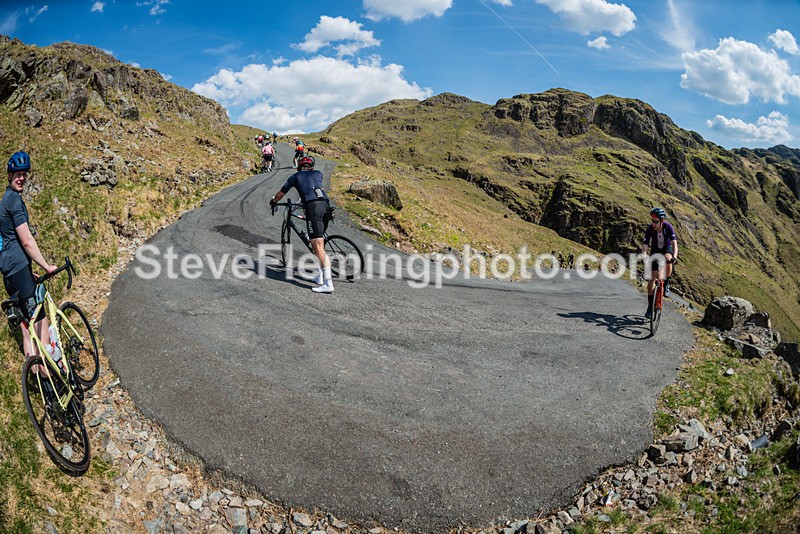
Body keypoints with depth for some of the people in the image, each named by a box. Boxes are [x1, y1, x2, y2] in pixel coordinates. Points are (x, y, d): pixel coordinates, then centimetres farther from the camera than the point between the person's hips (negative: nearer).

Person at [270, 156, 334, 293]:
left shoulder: (295, 177, 20)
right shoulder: (318, 174, 28)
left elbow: (281, 193, 31)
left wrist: (273, 201, 51)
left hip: (313, 206, -5)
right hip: (326, 205, 5)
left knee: (318, 246, -11)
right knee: (319, 241, 19)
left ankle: (328, 283, -20)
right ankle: (319, 275, 20)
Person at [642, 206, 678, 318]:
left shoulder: (668, 227, -28)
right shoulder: (650, 228, -24)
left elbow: (674, 243, -37)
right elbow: (645, 245, -28)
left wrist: (674, 256, -54)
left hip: (667, 249, -1)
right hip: (655, 251, 1)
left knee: (668, 259, -38)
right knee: (652, 278, -6)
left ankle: (666, 285, -12)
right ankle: (650, 307, 2)